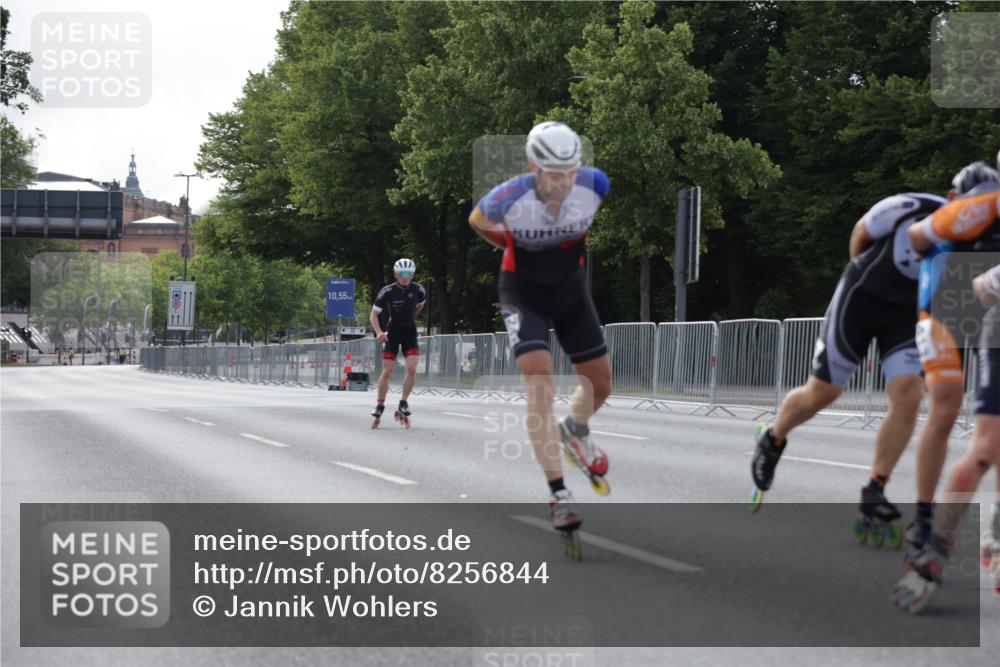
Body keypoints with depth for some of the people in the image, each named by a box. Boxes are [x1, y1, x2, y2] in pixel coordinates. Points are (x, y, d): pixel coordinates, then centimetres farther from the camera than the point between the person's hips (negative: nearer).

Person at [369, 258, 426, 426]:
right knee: (387, 371, -6)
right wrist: (379, 332, -27)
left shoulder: (418, 290, -11)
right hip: (392, 332, -1)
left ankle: (403, 403, -2)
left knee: (412, 369, -15)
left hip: (410, 332, 1)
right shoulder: (387, 292, -17)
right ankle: (380, 405, 7)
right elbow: (374, 314, -11)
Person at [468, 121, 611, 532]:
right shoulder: (510, 198, -29)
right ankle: (558, 495, -15)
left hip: (570, 286, 4)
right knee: (540, 386, -18)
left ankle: (575, 431, 47)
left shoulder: (594, 185, -23)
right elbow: (477, 221, -5)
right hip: (523, 291, -4)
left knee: (600, 383, 11)